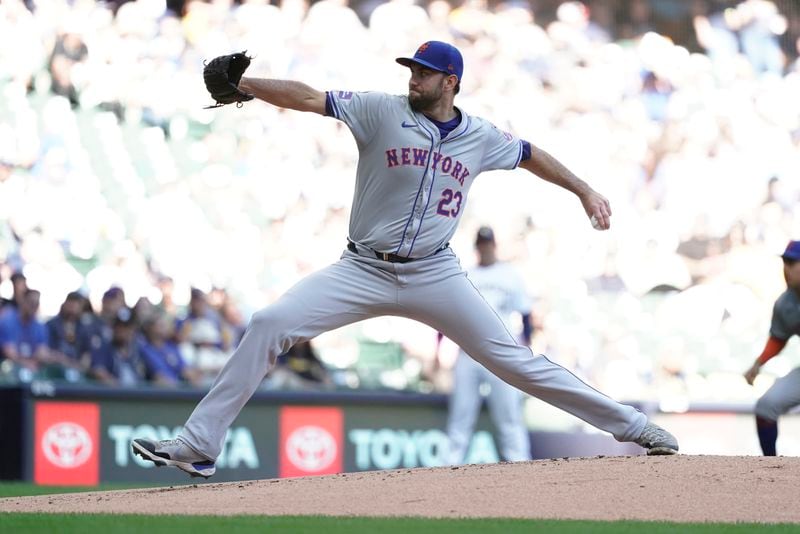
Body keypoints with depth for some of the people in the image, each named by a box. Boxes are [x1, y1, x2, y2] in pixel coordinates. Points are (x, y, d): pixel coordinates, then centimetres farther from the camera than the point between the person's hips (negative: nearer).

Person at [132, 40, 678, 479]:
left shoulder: (480, 136, 4)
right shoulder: (382, 112, -4)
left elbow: (530, 155, 22)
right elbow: (307, 97, -13)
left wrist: (584, 190, 23)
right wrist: (241, 84, -25)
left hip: (434, 276, 1)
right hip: (364, 271, -1)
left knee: (512, 359, 0)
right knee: (268, 324, -17)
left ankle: (633, 425, 11)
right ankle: (198, 445, -14)